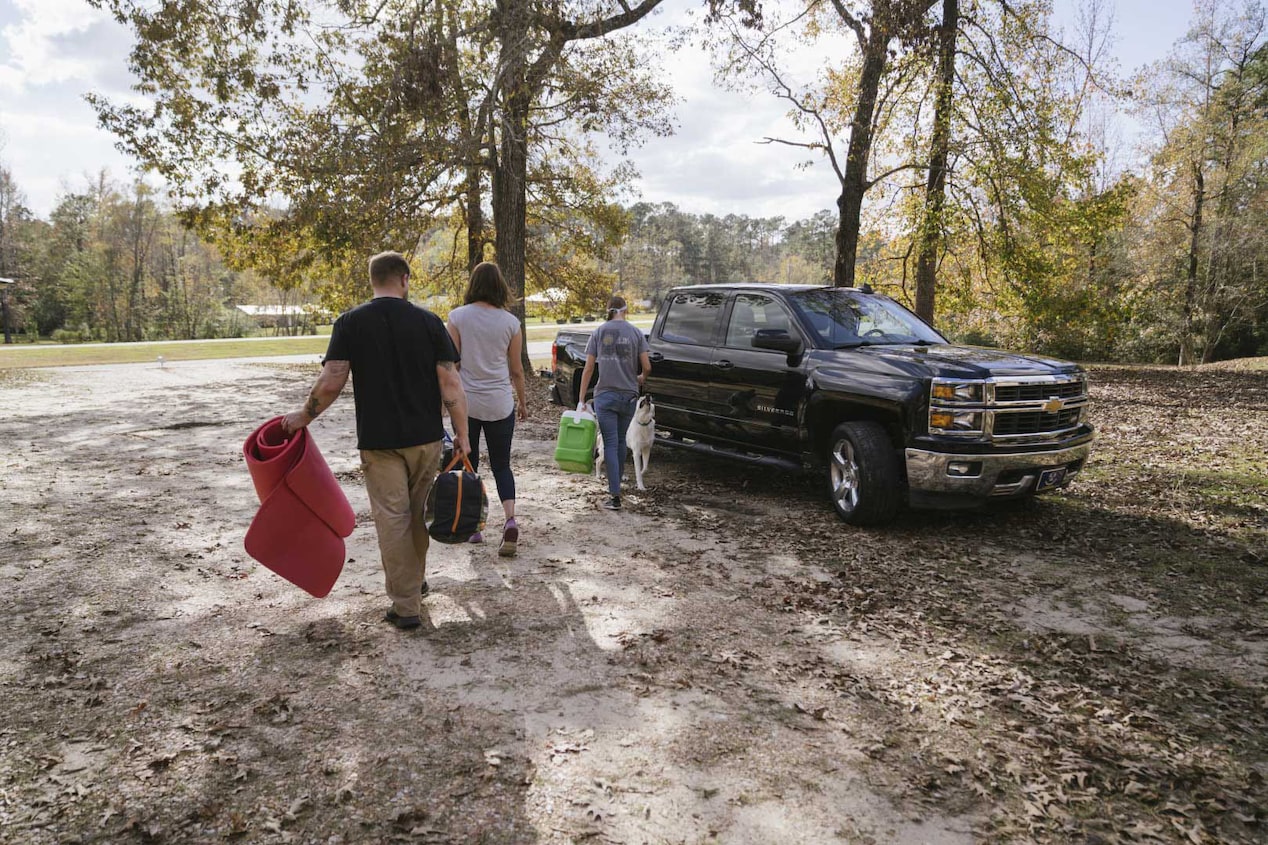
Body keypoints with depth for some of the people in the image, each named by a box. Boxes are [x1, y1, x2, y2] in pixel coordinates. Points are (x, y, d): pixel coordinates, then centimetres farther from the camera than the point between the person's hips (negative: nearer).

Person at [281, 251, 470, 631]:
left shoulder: (350, 322, -4)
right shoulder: (429, 321, -2)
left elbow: (330, 383, -10)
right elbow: (450, 384, -7)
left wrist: (303, 416, 6)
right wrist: (462, 435, 0)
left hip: (379, 440, -2)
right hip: (426, 438, 2)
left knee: (392, 519, 4)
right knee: (418, 513, 19)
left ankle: (405, 605, 8)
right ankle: (416, 581, 36)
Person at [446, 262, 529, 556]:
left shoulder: (458, 316, -6)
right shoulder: (510, 322, -2)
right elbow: (516, 370, 4)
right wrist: (522, 402, 17)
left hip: (466, 402, -1)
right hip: (500, 404, 1)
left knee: (468, 464, 14)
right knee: (501, 465, 11)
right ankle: (510, 520, -9)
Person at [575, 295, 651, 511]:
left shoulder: (599, 333, 1)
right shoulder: (636, 333, 1)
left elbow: (588, 368, -2)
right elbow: (647, 366, -3)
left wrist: (581, 400, 0)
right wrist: (641, 378, 21)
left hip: (605, 395, -1)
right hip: (628, 395, 1)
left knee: (611, 444, -1)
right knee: (621, 441, 17)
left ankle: (615, 496, -7)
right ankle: (616, 486, 30)